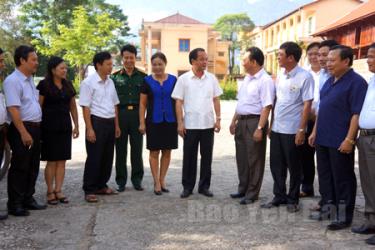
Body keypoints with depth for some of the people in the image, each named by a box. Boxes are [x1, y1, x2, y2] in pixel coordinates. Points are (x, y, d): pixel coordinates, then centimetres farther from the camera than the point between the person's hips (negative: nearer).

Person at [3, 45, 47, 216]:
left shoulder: (29, 80, 14)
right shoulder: (13, 81, -13)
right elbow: (13, 109, -20)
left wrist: (35, 131, 16)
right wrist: (24, 132, -23)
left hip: (35, 128, 9)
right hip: (22, 129, -9)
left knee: (32, 167, 15)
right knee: (19, 168, -1)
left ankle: (28, 199, 27)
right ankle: (14, 205, 9)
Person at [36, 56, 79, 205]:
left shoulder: (68, 85, 11)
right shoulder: (44, 85, -5)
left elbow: (73, 106, 16)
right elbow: (38, 106, -6)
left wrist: (76, 126, 13)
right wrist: (38, 128, -11)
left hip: (65, 127, 5)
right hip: (50, 127, -5)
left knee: (62, 161, 5)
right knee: (51, 161, -1)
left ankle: (58, 190, 13)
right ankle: (50, 192, 11)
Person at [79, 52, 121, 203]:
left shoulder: (110, 82, 11)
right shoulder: (88, 82, -9)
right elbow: (85, 107, -12)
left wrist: (116, 125, 14)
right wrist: (89, 129, -16)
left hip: (110, 122, 7)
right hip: (96, 122, -7)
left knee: (108, 157, 13)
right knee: (94, 158, -1)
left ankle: (101, 186, 27)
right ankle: (89, 190, 10)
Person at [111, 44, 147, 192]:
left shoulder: (142, 77, 7)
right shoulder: (115, 77, 6)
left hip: (137, 114, 0)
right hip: (120, 114, 0)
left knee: (137, 148, 4)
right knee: (121, 149, 5)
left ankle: (137, 179, 16)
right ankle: (121, 181, 16)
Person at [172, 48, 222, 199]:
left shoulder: (212, 78, 6)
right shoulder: (183, 79, -2)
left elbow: (216, 100, 9)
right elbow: (178, 102, -3)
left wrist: (218, 119, 1)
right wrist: (180, 123, -8)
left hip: (208, 124, 2)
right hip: (190, 125, -2)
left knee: (206, 156, 8)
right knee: (189, 157, 6)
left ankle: (204, 186, 21)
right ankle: (187, 186, 18)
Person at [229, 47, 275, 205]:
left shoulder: (265, 80, -14)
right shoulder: (247, 79, 14)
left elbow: (266, 107, -21)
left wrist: (259, 128, -25)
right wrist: (234, 121, 19)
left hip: (254, 122, -9)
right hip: (241, 121, 9)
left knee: (254, 160, 2)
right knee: (241, 157, 16)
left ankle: (252, 193, 14)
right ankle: (243, 189, 31)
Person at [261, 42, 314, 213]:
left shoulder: (304, 77, -11)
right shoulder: (280, 77, 9)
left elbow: (307, 105, -13)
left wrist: (301, 130, -16)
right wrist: (271, 124, 13)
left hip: (292, 130, -6)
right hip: (276, 129, 7)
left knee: (294, 167, 7)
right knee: (276, 165, 13)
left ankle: (293, 200, 22)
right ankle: (279, 196, 27)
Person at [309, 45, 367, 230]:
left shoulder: (356, 82, -11)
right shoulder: (329, 81, 14)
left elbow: (357, 114, -17)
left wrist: (349, 139, -21)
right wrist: (315, 132, 16)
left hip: (340, 142, -8)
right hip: (322, 139, 8)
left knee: (342, 179, 3)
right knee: (325, 176, 15)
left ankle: (344, 216, 14)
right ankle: (328, 209, 30)